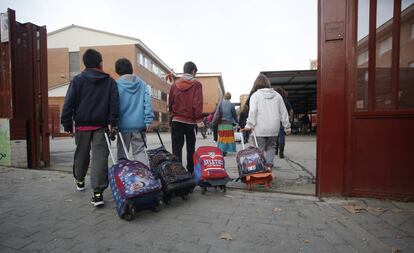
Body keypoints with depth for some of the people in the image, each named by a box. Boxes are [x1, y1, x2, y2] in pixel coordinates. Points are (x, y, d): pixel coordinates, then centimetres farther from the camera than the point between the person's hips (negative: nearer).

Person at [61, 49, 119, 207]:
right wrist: (112, 122, -5)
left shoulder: (77, 80, 1)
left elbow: (68, 103, -3)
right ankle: (98, 192, -9)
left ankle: (79, 180, 42)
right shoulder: (110, 81, 2)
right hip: (101, 125, -1)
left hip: (82, 125, 1)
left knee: (81, 154, 20)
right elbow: (114, 104, -6)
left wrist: (67, 124, 2)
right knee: (100, 157, -3)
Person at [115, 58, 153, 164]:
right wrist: (148, 121, 0)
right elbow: (148, 102, -1)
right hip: (139, 124, 2)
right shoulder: (142, 83, 4)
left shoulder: (116, 84, -3)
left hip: (123, 124, -2)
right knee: (140, 151, 10)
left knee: (122, 153, 12)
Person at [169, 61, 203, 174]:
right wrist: (199, 119, -8)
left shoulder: (175, 84, 5)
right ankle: (191, 171, 19)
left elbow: (170, 103, 8)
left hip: (176, 120, 2)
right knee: (191, 149, 11)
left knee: (177, 148, 3)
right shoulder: (196, 84, -4)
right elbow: (198, 104, -12)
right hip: (190, 121, -2)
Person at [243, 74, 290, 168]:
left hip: (260, 129, -3)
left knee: (260, 149, 6)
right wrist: (287, 126, 17)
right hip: (274, 129, 4)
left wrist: (249, 125, -12)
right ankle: (269, 163, 4)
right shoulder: (277, 95, 11)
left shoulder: (255, 95, -1)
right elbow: (283, 112, 12)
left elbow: (252, 111, -14)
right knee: (271, 146, 19)